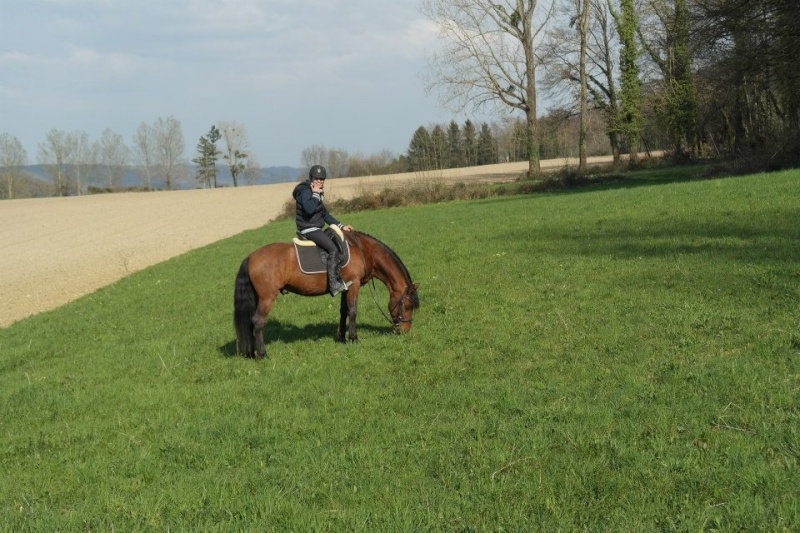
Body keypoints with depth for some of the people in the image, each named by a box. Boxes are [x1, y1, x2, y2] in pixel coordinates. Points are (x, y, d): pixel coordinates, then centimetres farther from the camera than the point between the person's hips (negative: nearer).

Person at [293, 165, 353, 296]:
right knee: (333, 249, -22)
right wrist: (315, 194, -21)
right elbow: (309, 208, -34)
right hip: (309, 229, -10)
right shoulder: (305, 191, -14)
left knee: (339, 242, 16)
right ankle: (334, 284, -26)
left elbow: (325, 214, 22)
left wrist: (341, 226, 15)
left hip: (315, 229, 10)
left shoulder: (318, 193, 16)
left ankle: (338, 279, 18)